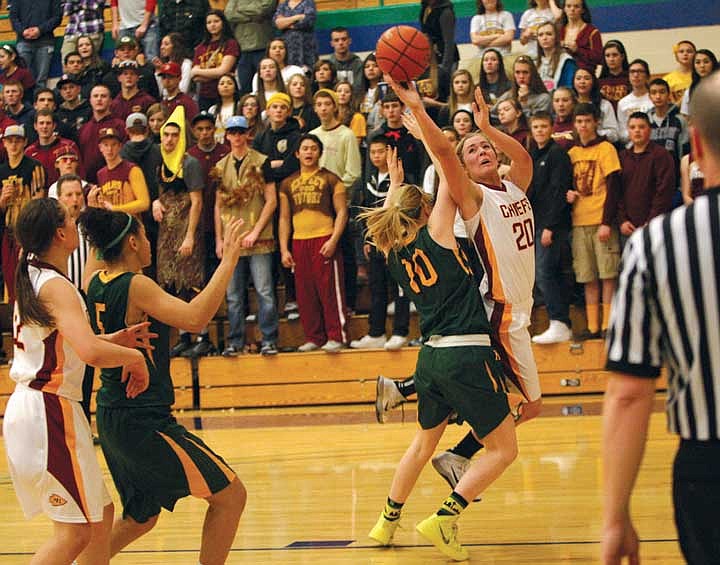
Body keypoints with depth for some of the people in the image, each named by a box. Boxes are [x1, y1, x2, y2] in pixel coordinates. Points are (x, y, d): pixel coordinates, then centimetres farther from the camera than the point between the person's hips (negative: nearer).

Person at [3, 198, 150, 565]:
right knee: (74, 532, -6)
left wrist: (114, 341, 12)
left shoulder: (30, 280, 12)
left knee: (99, 515, 16)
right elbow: (91, 353, -31)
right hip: (49, 411, -10)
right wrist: (133, 357, -12)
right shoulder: (56, 287, -16)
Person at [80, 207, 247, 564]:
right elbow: (194, 319, -32)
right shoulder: (136, 286, -18)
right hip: (143, 423, -10)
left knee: (141, 518, 26)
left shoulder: (96, 284, 6)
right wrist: (228, 261, -27)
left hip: (112, 418, 10)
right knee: (230, 495, -1)